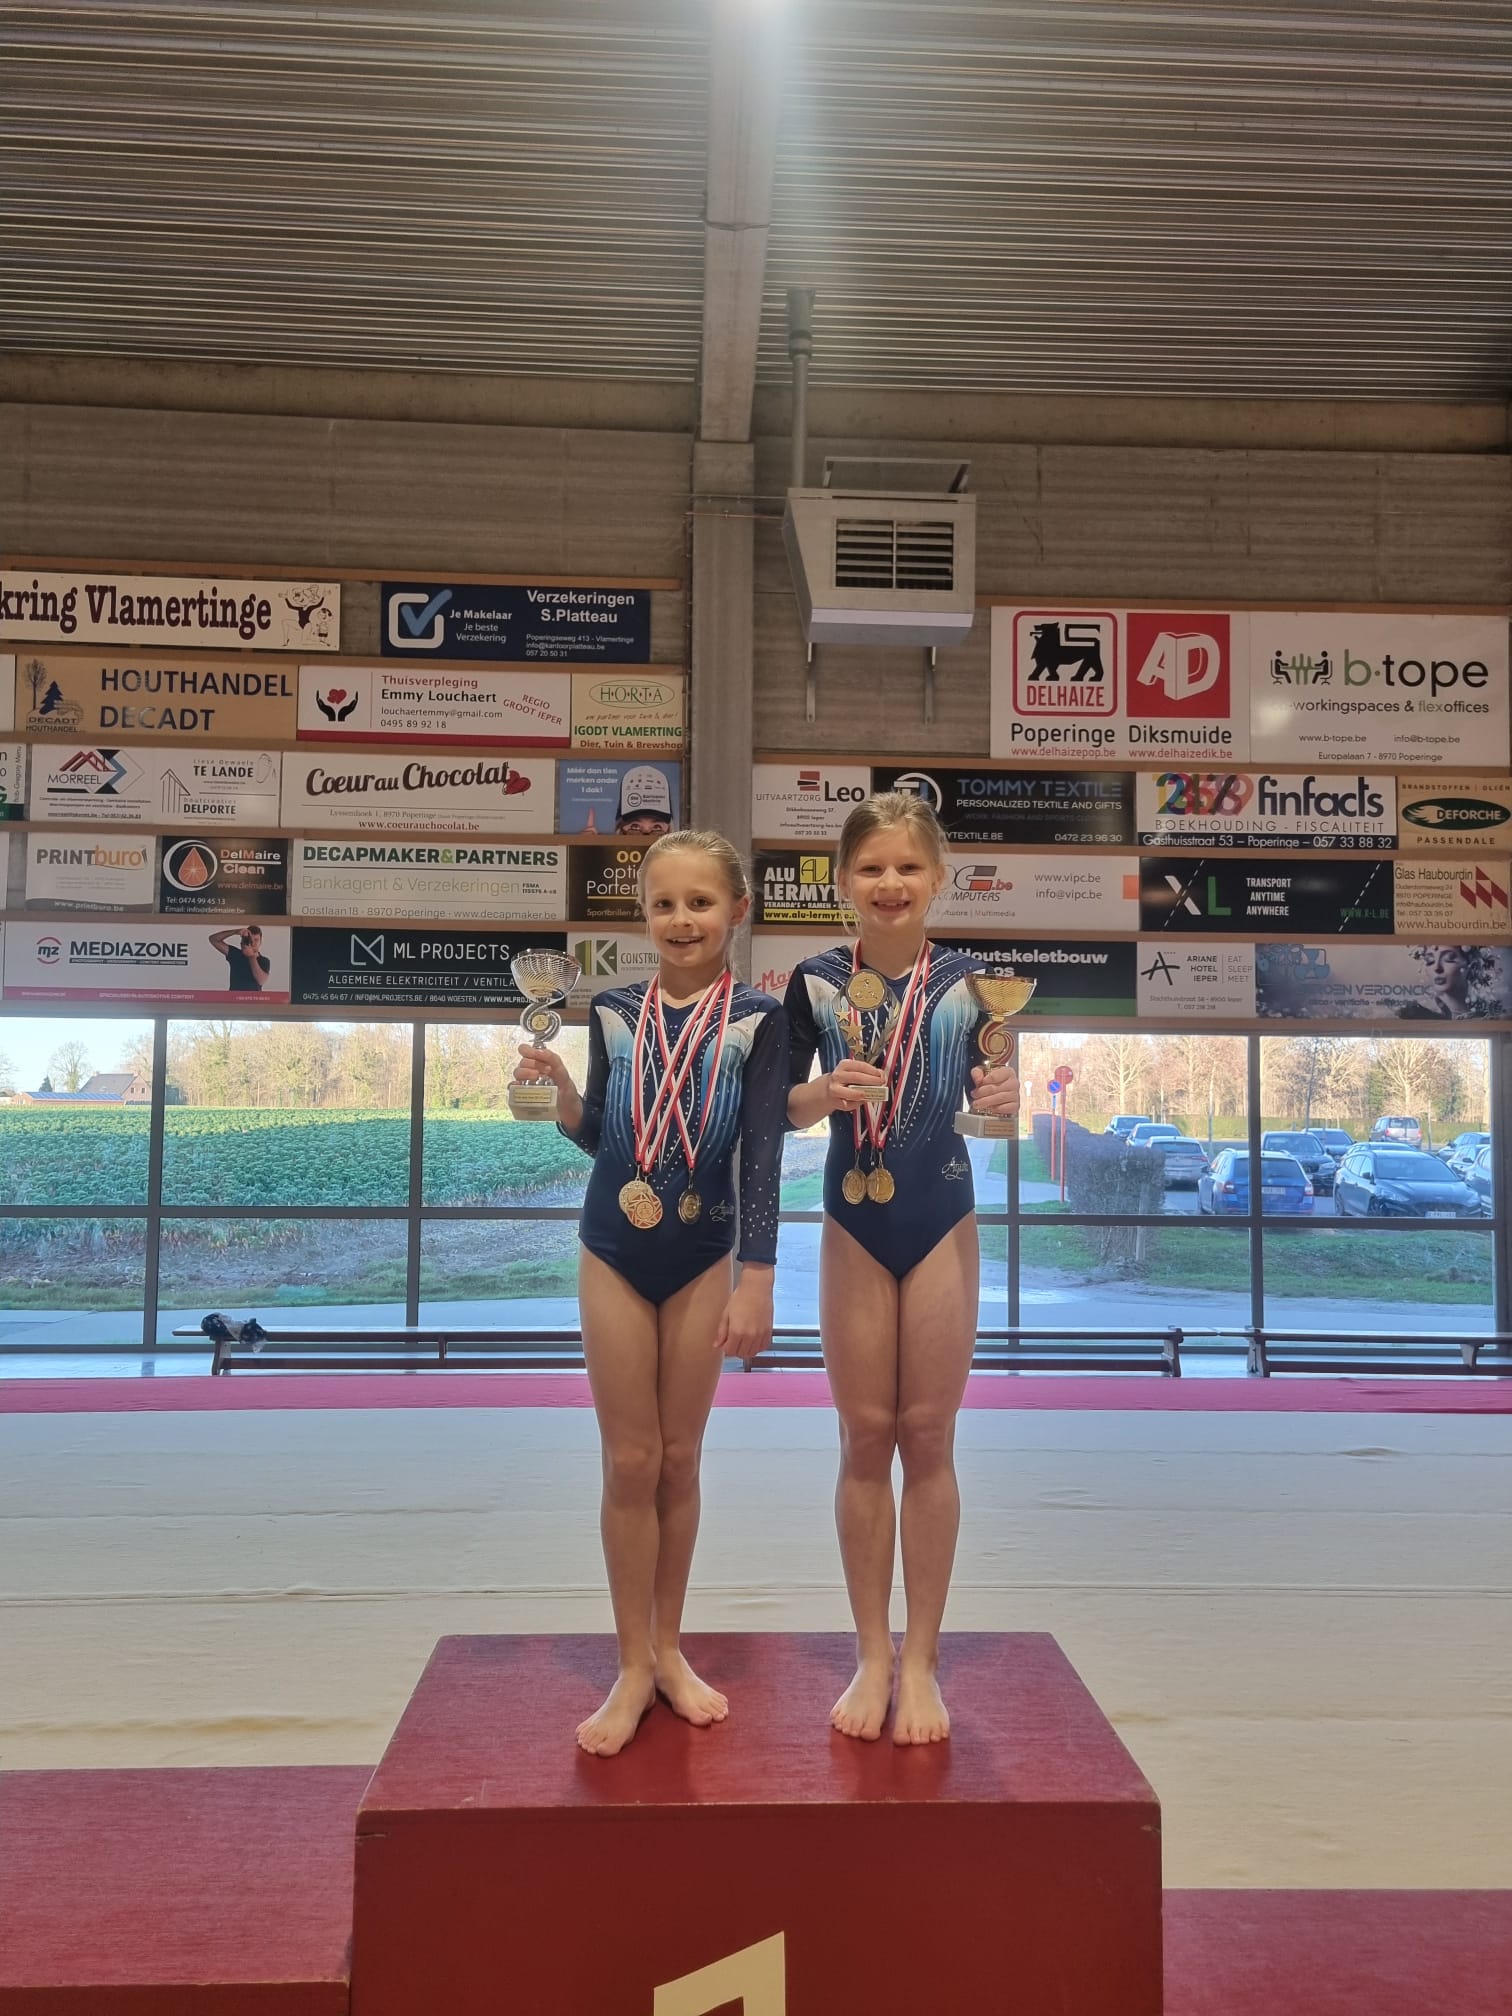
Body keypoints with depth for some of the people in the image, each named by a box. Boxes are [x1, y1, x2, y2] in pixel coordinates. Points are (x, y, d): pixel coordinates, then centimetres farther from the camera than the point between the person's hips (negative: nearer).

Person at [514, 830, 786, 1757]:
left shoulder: (757, 1019, -6)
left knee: (679, 1460, 10)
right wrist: (558, 1088, -9)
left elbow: (764, 1152, -8)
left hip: (702, 1259, -1)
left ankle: (668, 1647, 27)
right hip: (613, 1254, 1)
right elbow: (597, 1136, 10)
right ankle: (634, 1665, 17)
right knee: (630, 1463, 5)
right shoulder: (615, 1010, 2)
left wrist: (757, 1280, -12)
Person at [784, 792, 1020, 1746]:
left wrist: (1004, 1100, -17)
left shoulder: (969, 979, -4)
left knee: (928, 1435, 6)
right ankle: (872, 1656, 21)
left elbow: (987, 1103, 4)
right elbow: (779, 1108, 1)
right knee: (865, 1436, 7)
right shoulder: (816, 982, -4)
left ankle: (921, 1660, 19)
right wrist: (826, 1091, -19)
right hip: (855, 1225, 1)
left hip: (943, 1221, 0)